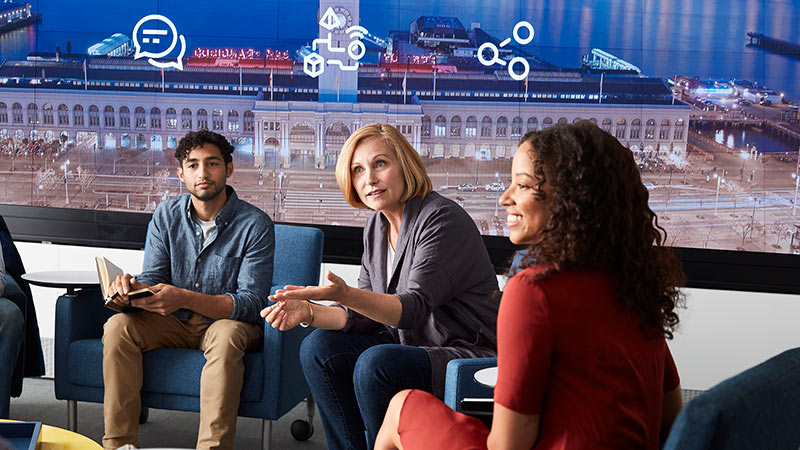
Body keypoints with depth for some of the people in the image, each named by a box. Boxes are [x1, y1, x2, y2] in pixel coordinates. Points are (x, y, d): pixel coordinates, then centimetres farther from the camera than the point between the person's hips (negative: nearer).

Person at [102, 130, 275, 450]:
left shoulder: (255, 224, -14)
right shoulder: (167, 216, 1)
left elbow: (252, 302, -20)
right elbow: (152, 278, 0)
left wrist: (184, 298, -36)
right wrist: (132, 287, -28)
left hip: (229, 322, -4)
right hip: (174, 324, 4)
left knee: (226, 336, -37)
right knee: (118, 326, -21)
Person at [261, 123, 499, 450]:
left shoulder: (442, 218, -18)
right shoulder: (376, 226, 7)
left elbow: (414, 308, -28)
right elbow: (365, 315, 6)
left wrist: (345, 294, -42)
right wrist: (308, 312, -11)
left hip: (470, 355, -8)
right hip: (409, 344, 8)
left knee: (375, 364, -30)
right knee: (319, 347, -5)